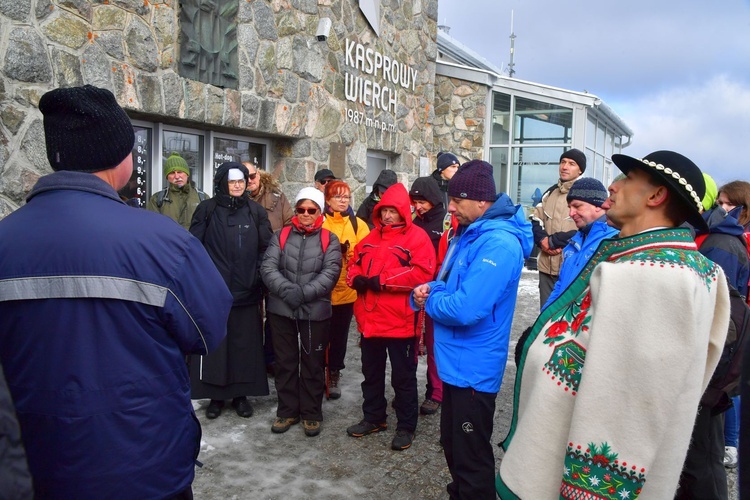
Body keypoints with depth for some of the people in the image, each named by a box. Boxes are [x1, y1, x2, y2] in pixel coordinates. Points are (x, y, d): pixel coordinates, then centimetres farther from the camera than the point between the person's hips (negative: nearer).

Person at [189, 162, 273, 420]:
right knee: (214, 344, 5)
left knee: (245, 344, 7)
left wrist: (259, 276, 1)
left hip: (246, 292, 2)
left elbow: (266, 248, 7)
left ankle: (241, 394, 22)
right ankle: (215, 396, 19)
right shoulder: (207, 210, 0)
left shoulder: (256, 211, 6)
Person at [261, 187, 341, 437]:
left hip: (316, 311, -1)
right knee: (285, 361, 12)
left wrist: (304, 293, -20)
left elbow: (330, 273, -9)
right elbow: (268, 268, -3)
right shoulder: (281, 236, 7)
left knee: (313, 363, 8)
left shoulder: (329, 240, 3)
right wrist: (287, 290, -19)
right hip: (281, 310, 2)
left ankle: (311, 413, 23)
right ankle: (287, 410, 26)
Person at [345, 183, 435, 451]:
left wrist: (382, 281, -20)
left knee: (403, 376, 7)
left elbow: (422, 273, -20)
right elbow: (355, 262, 16)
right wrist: (357, 278, -8)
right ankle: (373, 417, 36)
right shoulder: (372, 237, 13)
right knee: (371, 372, 19)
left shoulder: (417, 236, -9)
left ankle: (406, 427, 21)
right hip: (369, 319, 7)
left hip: (400, 321, -6)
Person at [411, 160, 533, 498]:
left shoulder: (499, 243, -25)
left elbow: (465, 309, -32)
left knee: (471, 458, 6)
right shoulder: (469, 233, 8)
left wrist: (429, 301, -12)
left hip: (473, 368, -10)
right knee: (452, 445, 25)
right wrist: (429, 289, -6)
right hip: (456, 362, 10)